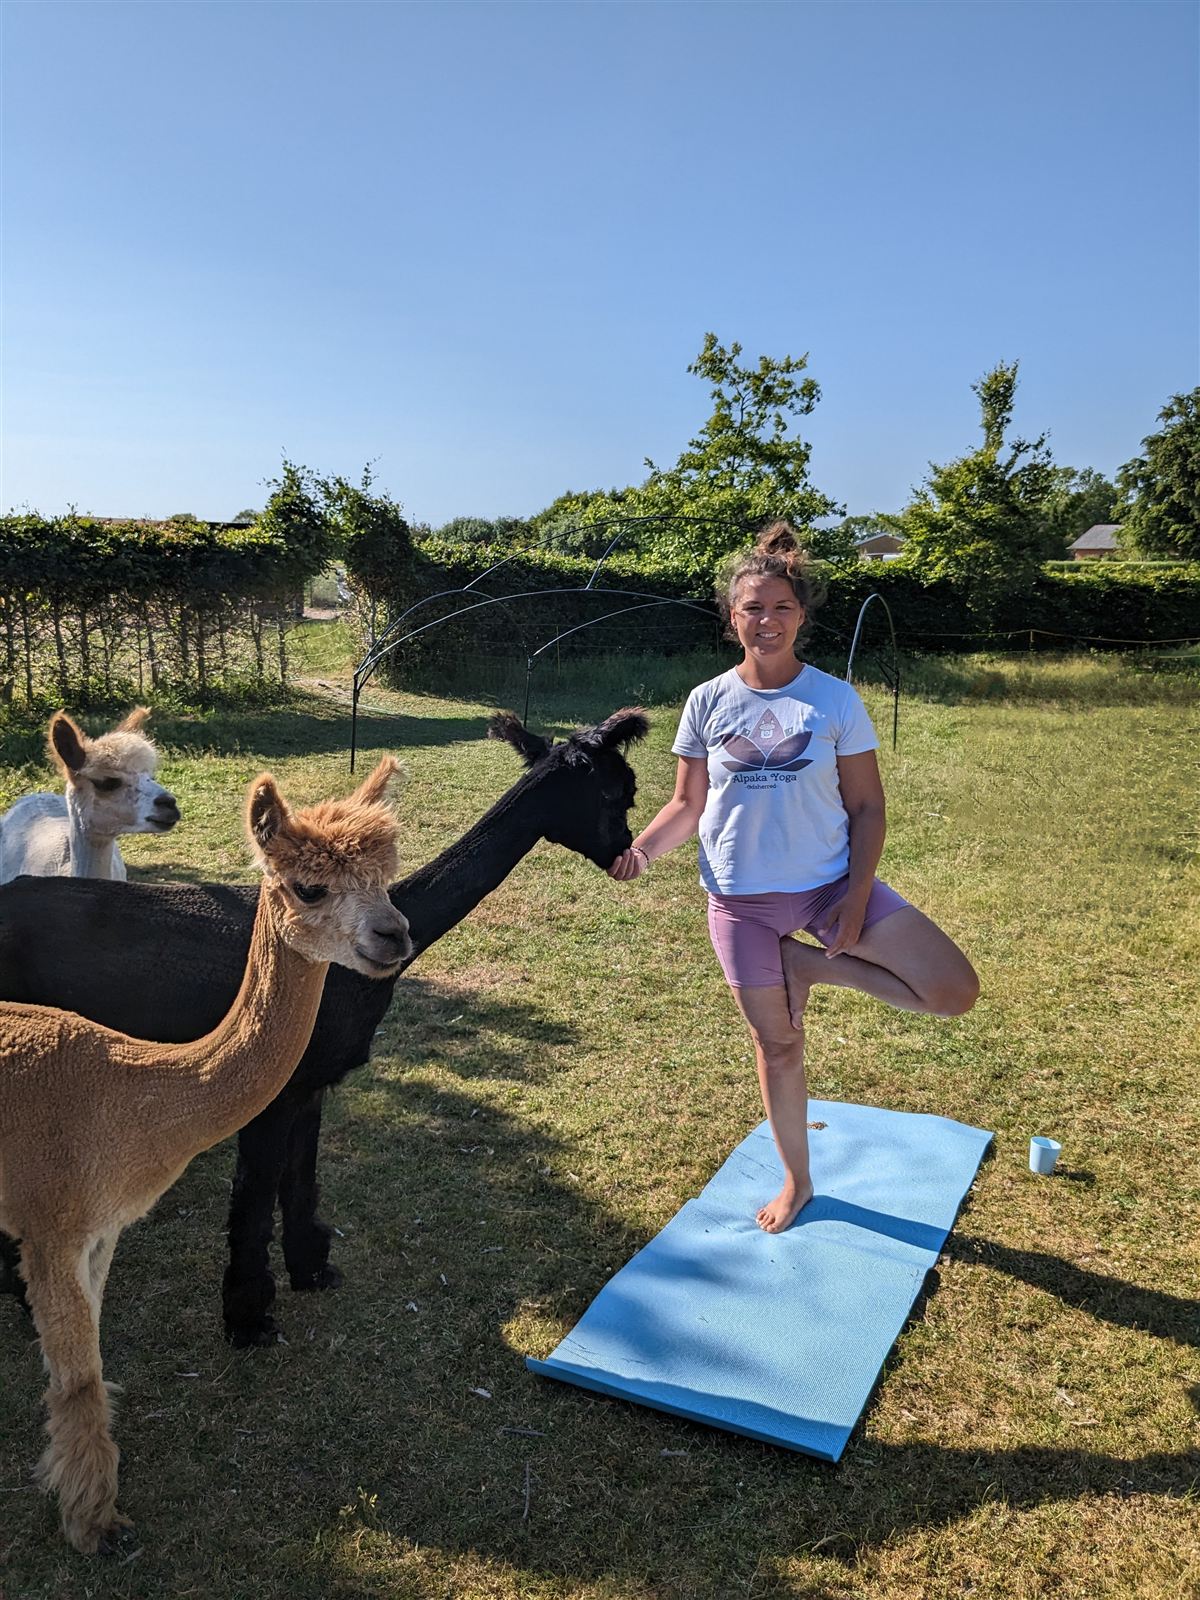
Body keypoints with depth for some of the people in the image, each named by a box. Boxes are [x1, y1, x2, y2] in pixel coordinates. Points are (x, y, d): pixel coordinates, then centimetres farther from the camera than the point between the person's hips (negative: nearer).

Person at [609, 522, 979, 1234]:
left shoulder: (836, 700, -7)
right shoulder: (708, 703, -3)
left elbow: (867, 807, -4)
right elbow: (688, 805, 3)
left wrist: (856, 901, -13)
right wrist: (641, 849, -15)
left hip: (830, 884, 0)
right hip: (743, 901, 1)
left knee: (955, 992, -13)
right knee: (777, 1042, 13)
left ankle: (810, 963, 5)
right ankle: (797, 1182, 36)